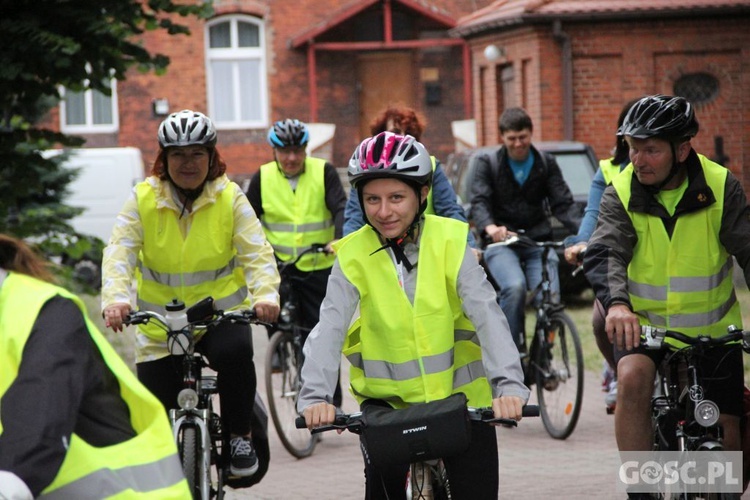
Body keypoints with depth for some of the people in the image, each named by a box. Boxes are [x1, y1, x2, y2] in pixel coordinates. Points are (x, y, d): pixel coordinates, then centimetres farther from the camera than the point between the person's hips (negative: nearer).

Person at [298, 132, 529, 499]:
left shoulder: (449, 242, -11)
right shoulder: (352, 256, -9)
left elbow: (487, 315, -19)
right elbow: (329, 329, -18)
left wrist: (508, 385, -33)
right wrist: (315, 396, -34)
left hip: (459, 392, 0)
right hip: (387, 398, 1)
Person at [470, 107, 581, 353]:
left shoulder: (547, 163, 10)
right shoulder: (488, 163, 5)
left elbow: (563, 203, 1)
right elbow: (479, 202, -9)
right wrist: (490, 228, -32)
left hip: (538, 242, 2)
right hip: (501, 242, -2)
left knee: (550, 298, -20)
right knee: (515, 288, -32)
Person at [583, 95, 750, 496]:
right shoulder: (621, 193, -12)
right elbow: (605, 251, -27)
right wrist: (616, 303, -48)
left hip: (713, 328, 1)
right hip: (644, 323, -1)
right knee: (633, 378, -33)